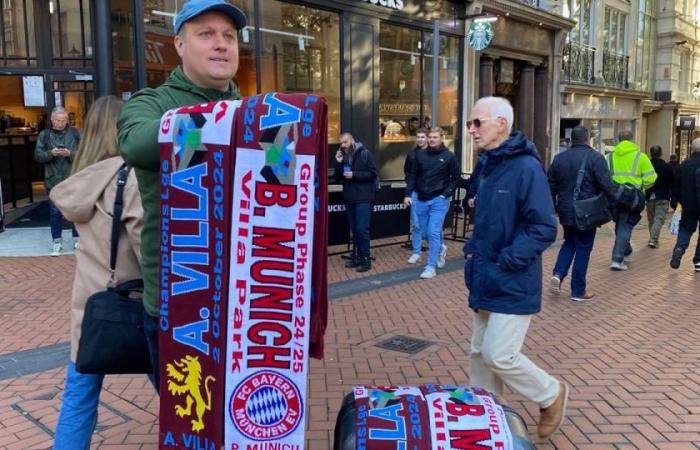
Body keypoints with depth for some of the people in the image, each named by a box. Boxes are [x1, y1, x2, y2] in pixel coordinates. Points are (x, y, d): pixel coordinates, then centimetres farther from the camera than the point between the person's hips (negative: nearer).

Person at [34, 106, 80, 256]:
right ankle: (57, 242, 17)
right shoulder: (44, 135, 3)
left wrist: (70, 154, -22)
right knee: (55, 212, 7)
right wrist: (50, 153, -17)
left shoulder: (75, 133, 0)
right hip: (53, 181, 1)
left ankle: (77, 239, 21)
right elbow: (37, 156, 0)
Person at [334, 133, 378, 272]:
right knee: (354, 229, 11)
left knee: (362, 229, -9)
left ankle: (365, 259, -2)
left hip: (363, 198, -6)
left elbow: (373, 173, -11)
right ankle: (356, 256, 18)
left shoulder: (365, 154, -5)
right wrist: (338, 163, -4)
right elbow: (338, 179, 10)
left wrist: (354, 174, -17)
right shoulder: (342, 156, 12)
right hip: (349, 198, 6)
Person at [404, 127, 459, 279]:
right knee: (425, 232, 13)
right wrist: (408, 194, -1)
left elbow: (456, 177, 1)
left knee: (433, 232, -8)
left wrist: (447, 193, -10)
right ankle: (440, 249, 41)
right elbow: (413, 176, 8)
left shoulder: (449, 156, -4)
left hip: (439, 200, -4)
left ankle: (431, 266, 0)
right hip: (421, 199, 4)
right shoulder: (420, 155, 4)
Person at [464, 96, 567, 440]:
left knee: (499, 356, -6)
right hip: (488, 282, 8)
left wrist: (505, 262, -21)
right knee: (480, 354, 13)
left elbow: (544, 229, -20)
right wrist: (474, 251, 7)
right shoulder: (489, 167, 10)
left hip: (513, 285, -8)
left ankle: (552, 395, 21)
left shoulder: (526, 167, -16)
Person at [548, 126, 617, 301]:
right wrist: (615, 204, -2)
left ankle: (558, 274, 3)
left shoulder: (559, 158, 6)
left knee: (569, 243, 23)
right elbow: (607, 185, -15)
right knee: (583, 249, 4)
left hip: (566, 211, 5)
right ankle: (578, 290, 10)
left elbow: (551, 186, 10)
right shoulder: (595, 157, -11)